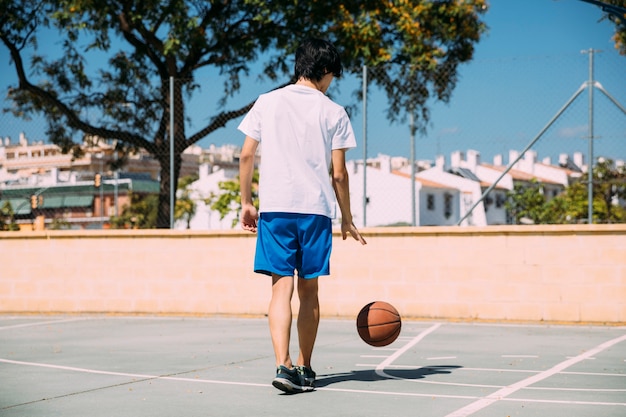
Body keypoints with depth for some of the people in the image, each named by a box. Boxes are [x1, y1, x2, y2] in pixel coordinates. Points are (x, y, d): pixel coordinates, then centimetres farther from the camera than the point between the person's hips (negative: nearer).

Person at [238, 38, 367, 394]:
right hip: (316, 209, 0)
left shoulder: (267, 102, 7)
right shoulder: (334, 112, 3)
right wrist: (347, 220, 10)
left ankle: (284, 365, -18)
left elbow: (247, 155, 4)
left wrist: (247, 202, 13)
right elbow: (338, 173, 0)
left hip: (274, 207, 1)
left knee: (282, 286, -2)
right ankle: (305, 368, 20)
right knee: (309, 290, 10)